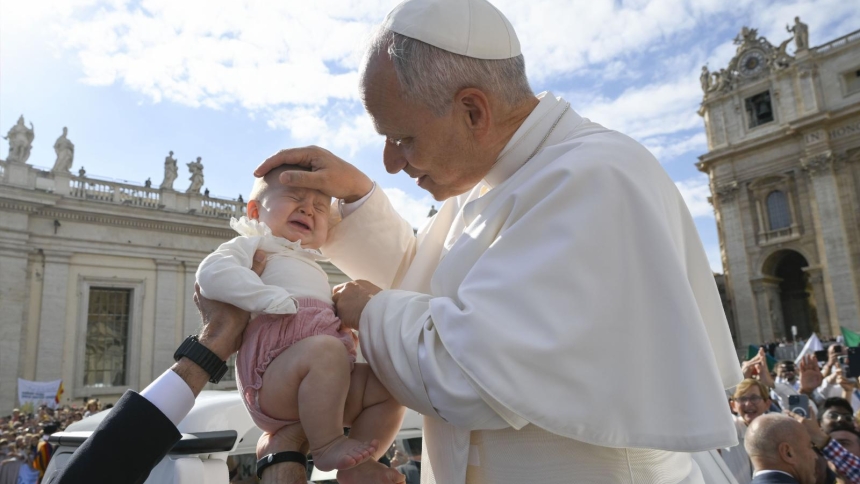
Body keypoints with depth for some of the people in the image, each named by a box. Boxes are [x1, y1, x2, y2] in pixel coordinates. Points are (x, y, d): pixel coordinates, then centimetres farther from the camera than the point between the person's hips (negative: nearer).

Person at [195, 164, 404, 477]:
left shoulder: (313, 270, 32)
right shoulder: (252, 245, 7)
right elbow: (212, 273, -14)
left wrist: (347, 329, 12)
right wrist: (276, 299, -20)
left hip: (322, 387, 8)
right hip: (271, 380, -8)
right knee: (326, 350, -35)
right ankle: (326, 446, -23)